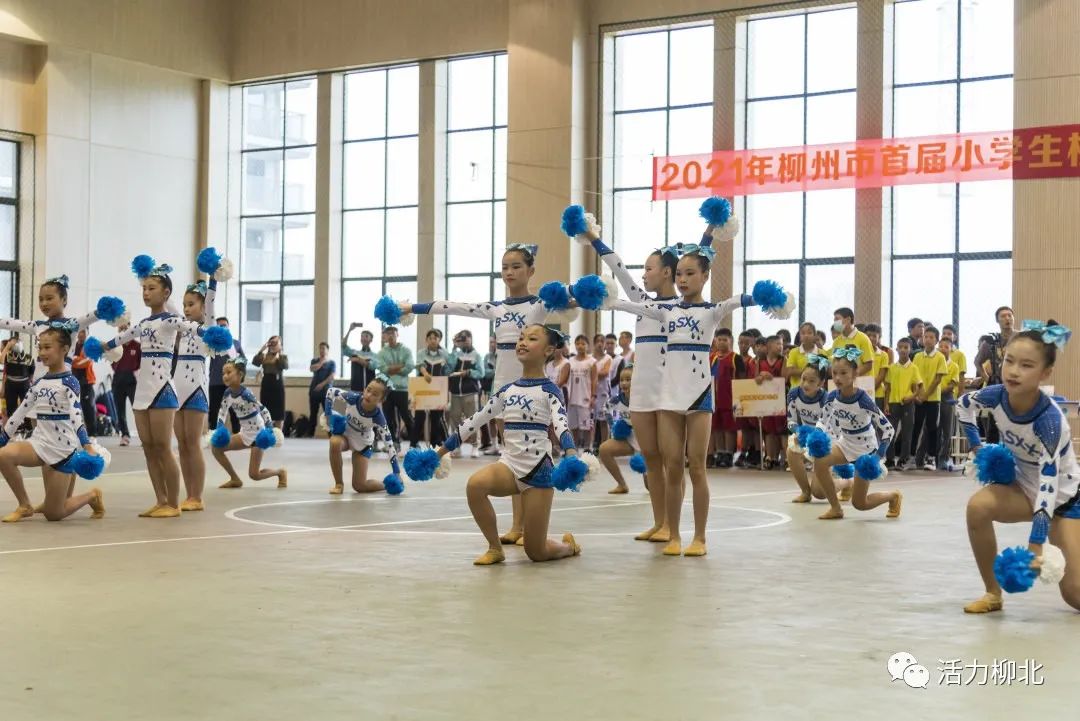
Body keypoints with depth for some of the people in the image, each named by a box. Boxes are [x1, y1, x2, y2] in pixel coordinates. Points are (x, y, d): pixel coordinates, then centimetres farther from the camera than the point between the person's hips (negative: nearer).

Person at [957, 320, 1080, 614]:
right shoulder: (996, 396, -19)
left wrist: (1035, 547, -38)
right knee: (978, 507, -30)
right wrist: (977, 449, -1)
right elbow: (963, 405, 6)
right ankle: (993, 594, -12)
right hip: (1025, 486, 4)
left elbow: (1049, 483, -35)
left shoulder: (1050, 419, -34)